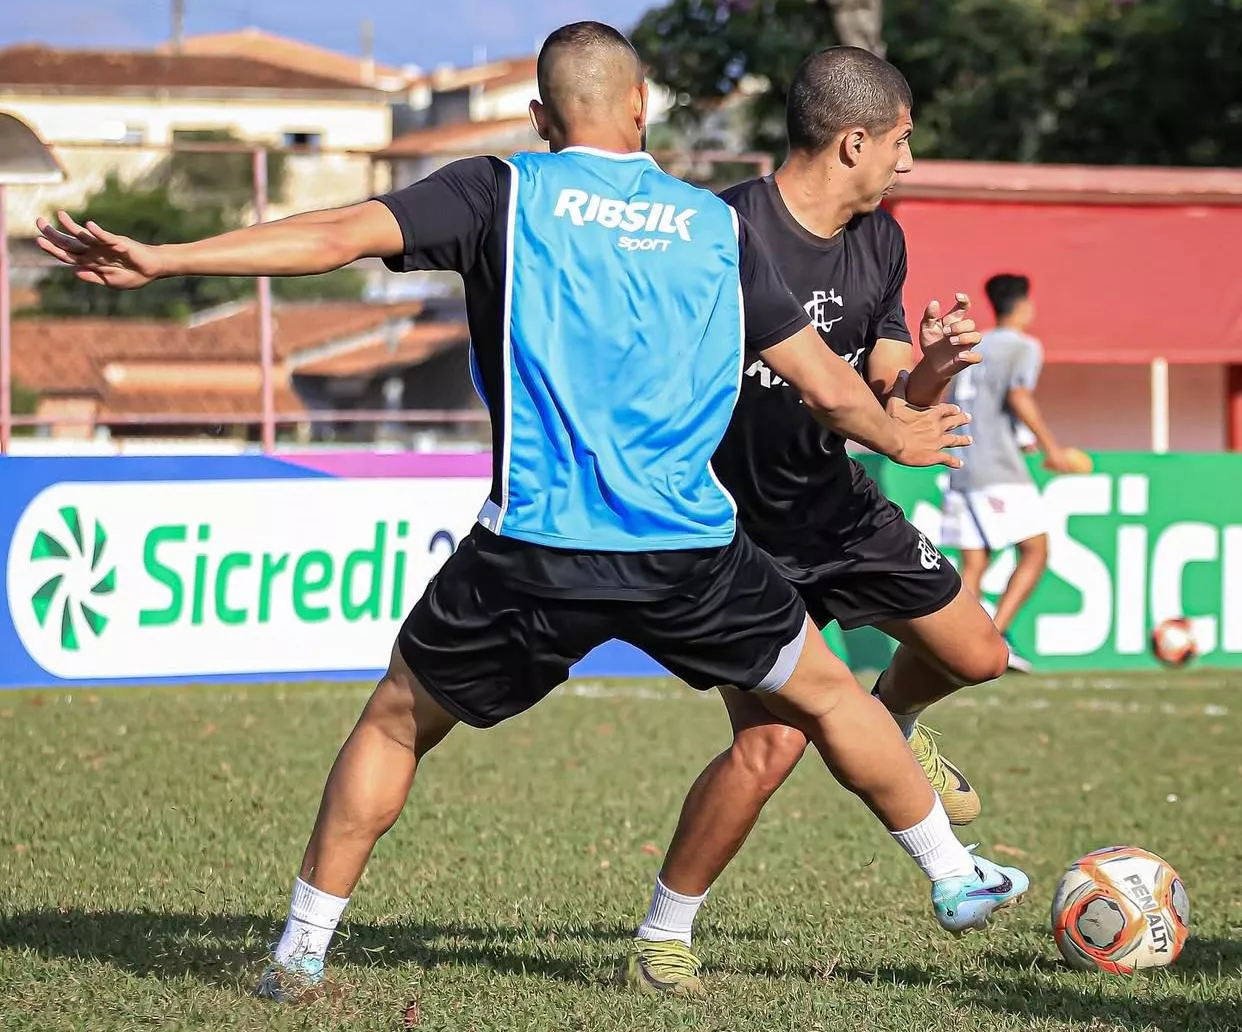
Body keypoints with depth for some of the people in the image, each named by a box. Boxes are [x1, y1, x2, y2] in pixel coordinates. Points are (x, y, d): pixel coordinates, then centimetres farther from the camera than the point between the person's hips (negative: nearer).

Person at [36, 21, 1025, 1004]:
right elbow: (828, 387, 11)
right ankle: (957, 879, 35)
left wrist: (161, 257, -8)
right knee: (827, 694, 24)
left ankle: (304, 948, 17)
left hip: (535, 550, -1)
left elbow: (335, 236, -9)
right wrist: (897, 435, 32)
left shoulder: (504, 192, 3)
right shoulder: (715, 224, 9)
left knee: (397, 720, 18)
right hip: (689, 550, 2)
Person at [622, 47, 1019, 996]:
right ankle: (661, 944, -1)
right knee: (773, 744, -20)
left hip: (841, 506, 7)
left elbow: (887, 403, 3)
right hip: (742, 529, -7)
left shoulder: (879, 243, 0)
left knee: (976, 654, 11)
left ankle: (893, 723, 48)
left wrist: (930, 372, -20)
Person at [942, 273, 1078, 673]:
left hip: (961, 471, 7)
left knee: (973, 564, 7)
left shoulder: (972, 348, 19)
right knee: (1035, 551, -1)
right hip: (1000, 472, -7)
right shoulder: (1023, 347, -2)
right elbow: (1019, 396, -18)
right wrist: (1052, 449, -14)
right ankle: (996, 634, -13)